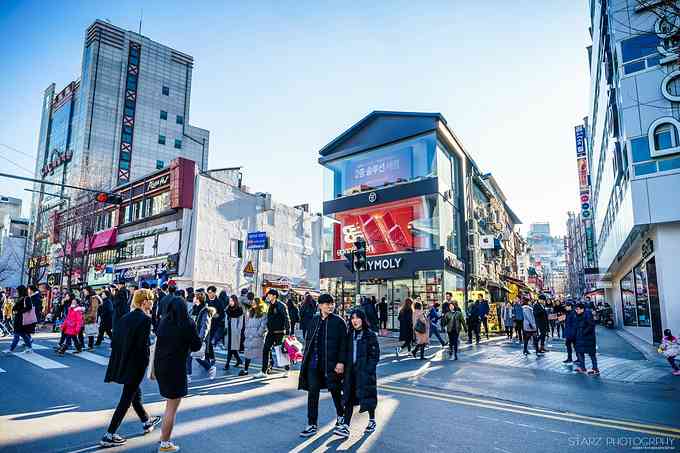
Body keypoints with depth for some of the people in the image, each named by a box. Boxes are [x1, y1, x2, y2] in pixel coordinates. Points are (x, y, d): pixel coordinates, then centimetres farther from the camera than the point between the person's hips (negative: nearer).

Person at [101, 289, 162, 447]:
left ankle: (147, 422, 39)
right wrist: (147, 363, -5)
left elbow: (115, 342, 7)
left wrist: (114, 369, 13)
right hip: (135, 367, -8)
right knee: (126, 400, 5)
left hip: (121, 365, 8)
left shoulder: (124, 318, 5)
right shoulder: (145, 319, -17)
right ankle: (109, 435, 12)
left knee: (135, 393, 22)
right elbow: (143, 345, -21)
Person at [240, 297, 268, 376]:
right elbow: (247, 324, 16)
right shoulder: (249, 312, 14)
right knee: (248, 352, 6)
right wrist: (247, 332, 7)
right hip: (249, 336, 6)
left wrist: (258, 333, -13)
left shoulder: (263, 313, -5)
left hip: (259, 336, -5)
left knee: (262, 352, -1)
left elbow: (263, 325, -10)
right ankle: (245, 369, 11)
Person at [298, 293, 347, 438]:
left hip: (331, 362, -3)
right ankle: (312, 425, 14)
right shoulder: (315, 320, 5)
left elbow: (343, 343, -8)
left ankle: (341, 415, 38)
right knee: (312, 392, 3)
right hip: (314, 362, 3)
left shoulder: (339, 322, -6)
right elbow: (308, 340, 11)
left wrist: (341, 362, -14)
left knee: (335, 390, 12)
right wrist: (306, 358, 9)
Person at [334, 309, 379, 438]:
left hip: (365, 372, -4)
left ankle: (372, 421, 29)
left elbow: (375, 355, -8)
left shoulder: (370, 335, -7)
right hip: (350, 371, 4)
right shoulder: (349, 335, 8)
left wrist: (368, 370, -14)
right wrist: (345, 368, 4)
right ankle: (345, 426, 1)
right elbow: (346, 353, 13)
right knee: (349, 398, 0)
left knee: (368, 396, 7)